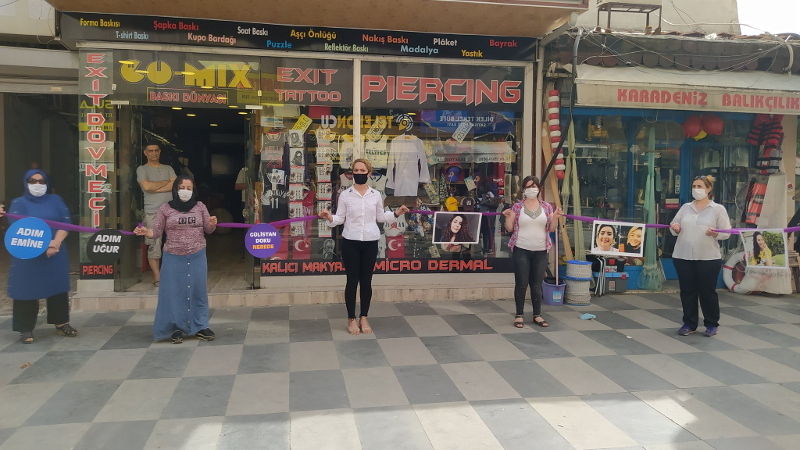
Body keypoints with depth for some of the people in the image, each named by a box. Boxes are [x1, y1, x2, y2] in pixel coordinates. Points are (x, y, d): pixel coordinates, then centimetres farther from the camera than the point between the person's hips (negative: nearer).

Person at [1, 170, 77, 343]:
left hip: (56, 253, 2)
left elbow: (65, 222, 1)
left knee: (58, 288, 7)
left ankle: (62, 324, 17)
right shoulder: (19, 203, 3)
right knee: (27, 290, -1)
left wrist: (56, 243, -16)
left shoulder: (55, 200, 11)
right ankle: (25, 329, 8)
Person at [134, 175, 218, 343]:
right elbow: (156, 232, -1)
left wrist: (212, 225, -13)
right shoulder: (166, 208, -1)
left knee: (198, 291, 6)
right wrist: (145, 232, -22)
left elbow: (207, 230, 9)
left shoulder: (200, 207, 3)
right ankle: (176, 328, 16)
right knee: (174, 292, 3)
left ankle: (200, 327, 19)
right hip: (173, 257, -1)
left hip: (197, 256, 1)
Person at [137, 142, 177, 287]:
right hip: (152, 212, -3)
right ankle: (157, 277, 3)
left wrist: (154, 188, -5)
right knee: (154, 245, -5)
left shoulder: (168, 169, 18)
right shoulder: (142, 169, 9)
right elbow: (146, 186, -9)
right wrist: (166, 182, 2)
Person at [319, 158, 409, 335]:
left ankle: (364, 318, 21)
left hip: (370, 242, 2)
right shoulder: (345, 195, -1)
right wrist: (329, 217, -20)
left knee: (366, 281, 8)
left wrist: (396, 214, 1)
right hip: (350, 242, -2)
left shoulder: (376, 195, 4)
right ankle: (351, 319, 16)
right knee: (352, 281, 3)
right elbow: (340, 218, 0)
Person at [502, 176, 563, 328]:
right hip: (521, 250, -2)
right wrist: (508, 217, -15)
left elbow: (551, 229, 9)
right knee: (521, 284, 0)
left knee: (537, 284, 8)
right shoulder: (517, 206, 1)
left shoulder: (547, 207, 7)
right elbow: (509, 229, 3)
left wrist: (556, 217, -7)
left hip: (540, 252, 2)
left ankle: (537, 315, 18)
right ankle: (519, 315, 10)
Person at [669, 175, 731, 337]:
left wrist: (715, 233, -22)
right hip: (683, 256, 3)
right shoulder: (685, 208, 11)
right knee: (687, 291, 8)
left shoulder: (718, 209, 2)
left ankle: (712, 324, 20)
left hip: (708, 257, -3)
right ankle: (689, 324, 19)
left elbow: (727, 232, -2)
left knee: (707, 291, 5)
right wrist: (675, 228, -11)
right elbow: (674, 227, 12)